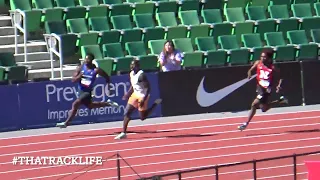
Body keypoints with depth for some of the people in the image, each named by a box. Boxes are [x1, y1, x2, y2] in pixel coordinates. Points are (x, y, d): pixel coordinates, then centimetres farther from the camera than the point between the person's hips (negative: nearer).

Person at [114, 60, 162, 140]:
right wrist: (128, 94, 8)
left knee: (143, 117, 6)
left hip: (142, 96, -8)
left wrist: (144, 99, -27)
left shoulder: (141, 75, -22)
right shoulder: (131, 74, 4)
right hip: (135, 94, 8)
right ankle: (124, 133, -1)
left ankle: (156, 103, 23)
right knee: (127, 112, -4)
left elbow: (148, 88, -22)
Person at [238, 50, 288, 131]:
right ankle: (280, 100, 36)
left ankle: (246, 123, -5)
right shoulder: (258, 63, -2)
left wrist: (279, 85, -15)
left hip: (266, 89, -6)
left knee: (254, 105, -14)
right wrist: (249, 73, -12)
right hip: (259, 87, 6)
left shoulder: (272, 68, -12)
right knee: (264, 108, 16)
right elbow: (251, 70, 12)